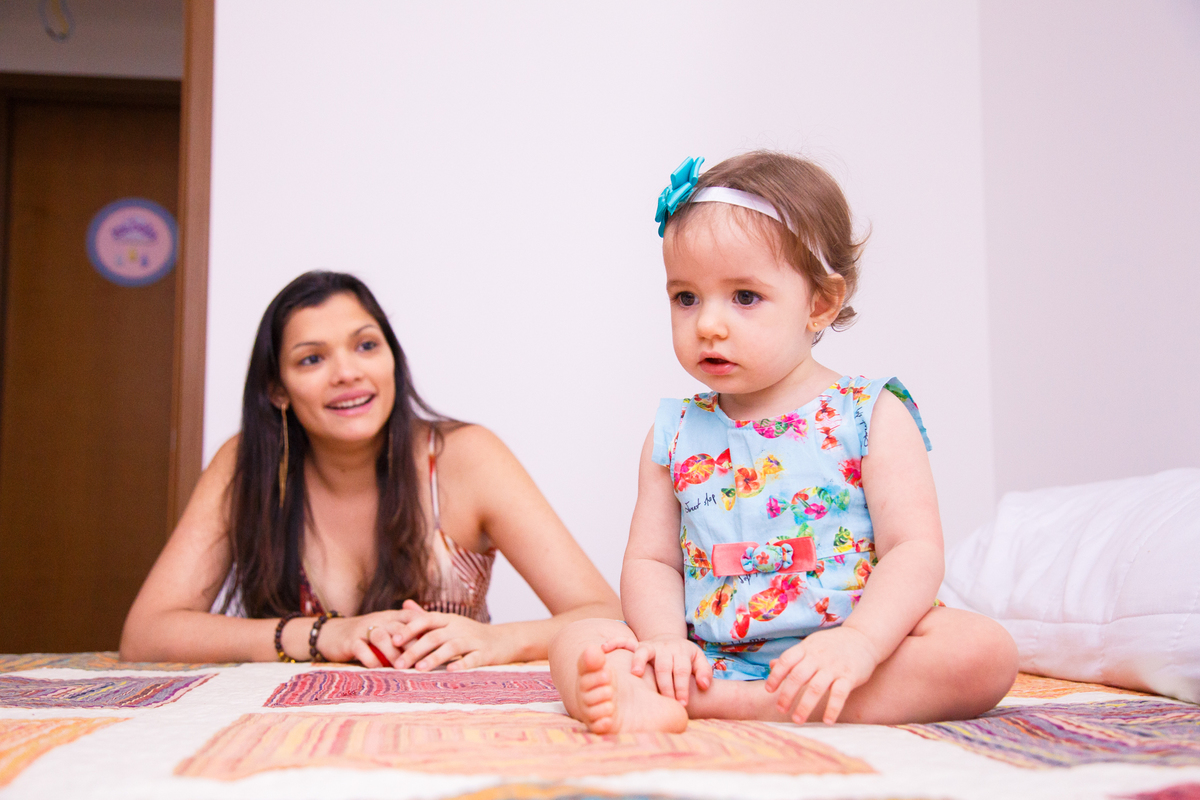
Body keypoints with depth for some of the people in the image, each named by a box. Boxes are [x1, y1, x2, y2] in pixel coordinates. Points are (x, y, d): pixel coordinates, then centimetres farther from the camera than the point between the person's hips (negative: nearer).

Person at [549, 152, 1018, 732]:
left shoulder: (870, 417, 0)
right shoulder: (675, 434, 11)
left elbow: (916, 550, -8)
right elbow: (650, 560, 9)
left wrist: (859, 641, -26)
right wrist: (665, 639, -13)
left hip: (844, 652, -1)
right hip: (708, 656, 2)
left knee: (985, 651, -28)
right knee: (574, 643, -12)